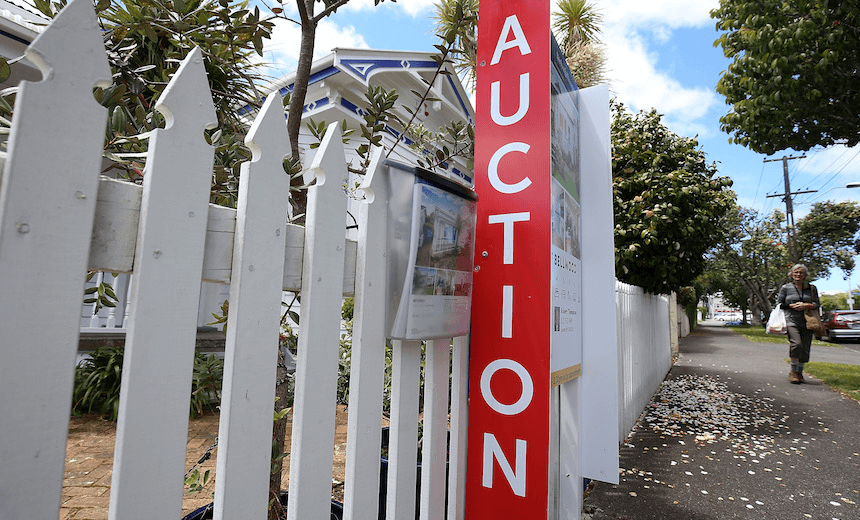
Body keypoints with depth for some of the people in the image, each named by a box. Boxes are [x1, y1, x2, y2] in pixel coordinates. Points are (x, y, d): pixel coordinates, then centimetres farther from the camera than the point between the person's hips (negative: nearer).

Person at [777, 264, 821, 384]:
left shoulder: (812, 288, 13)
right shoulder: (785, 288, 7)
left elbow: (817, 304, 10)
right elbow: (780, 304, 9)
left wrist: (806, 306, -8)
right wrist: (792, 305, -8)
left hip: (806, 322, 3)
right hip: (791, 321, -3)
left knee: (805, 348, 1)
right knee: (796, 344, -21)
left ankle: (799, 372, 19)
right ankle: (793, 372, -7)